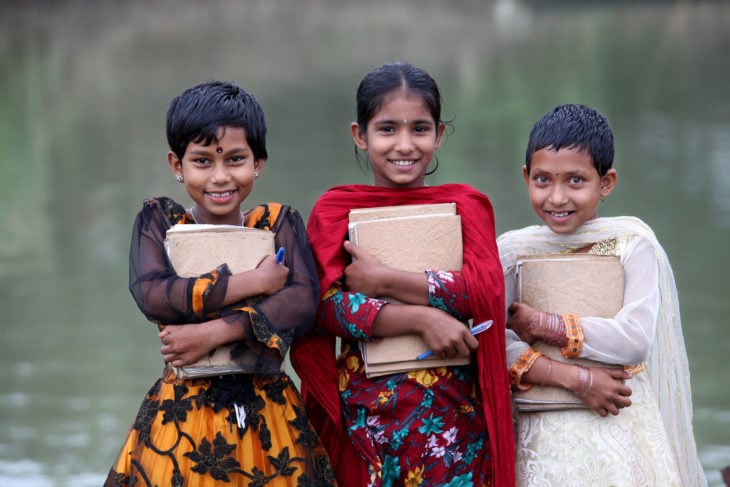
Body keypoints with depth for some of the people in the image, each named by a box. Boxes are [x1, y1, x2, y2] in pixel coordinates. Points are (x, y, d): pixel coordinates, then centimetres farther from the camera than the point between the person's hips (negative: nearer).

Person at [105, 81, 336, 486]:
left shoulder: (279, 223, 3)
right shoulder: (158, 220, 2)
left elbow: (303, 302, -11)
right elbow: (151, 296, -15)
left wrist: (214, 333, -21)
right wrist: (252, 283, -16)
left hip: (267, 417, 1)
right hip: (183, 415, -1)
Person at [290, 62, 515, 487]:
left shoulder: (466, 205, 5)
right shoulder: (334, 210, 4)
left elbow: (487, 291, -10)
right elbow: (325, 304, -10)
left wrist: (384, 280, -13)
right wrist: (421, 318, -19)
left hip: (452, 406, 0)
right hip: (366, 406, 0)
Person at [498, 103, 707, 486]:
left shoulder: (632, 245, -4)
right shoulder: (513, 250, 0)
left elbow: (635, 340, -14)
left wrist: (544, 325, -13)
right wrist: (573, 378, -19)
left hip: (620, 424, -1)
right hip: (544, 435, 1)